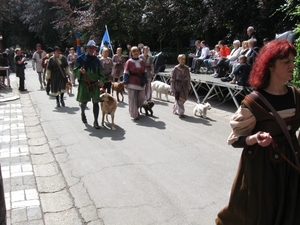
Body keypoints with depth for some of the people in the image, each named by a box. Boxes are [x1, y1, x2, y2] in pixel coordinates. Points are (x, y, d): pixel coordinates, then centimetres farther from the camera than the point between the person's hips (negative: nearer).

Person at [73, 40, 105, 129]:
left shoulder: (97, 60, 6)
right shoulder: (80, 58, -1)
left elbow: (101, 72, 9)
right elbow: (75, 70, 1)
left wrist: (101, 81, -8)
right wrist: (80, 71, -21)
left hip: (95, 84, 2)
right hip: (84, 84, -2)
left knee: (96, 102, -2)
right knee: (84, 102, 6)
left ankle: (96, 121, 6)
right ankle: (83, 113, 41)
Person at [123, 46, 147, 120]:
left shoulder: (142, 61, 9)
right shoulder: (129, 62, -3)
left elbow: (144, 72, 15)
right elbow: (126, 73, -5)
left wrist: (145, 81, 11)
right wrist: (125, 83, -10)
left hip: (140, 83, 5)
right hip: (132, 84, -4)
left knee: (141, 98, 6)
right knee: (133, 99, -1)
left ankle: (135, 109, 33)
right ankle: (134, 114, 11)